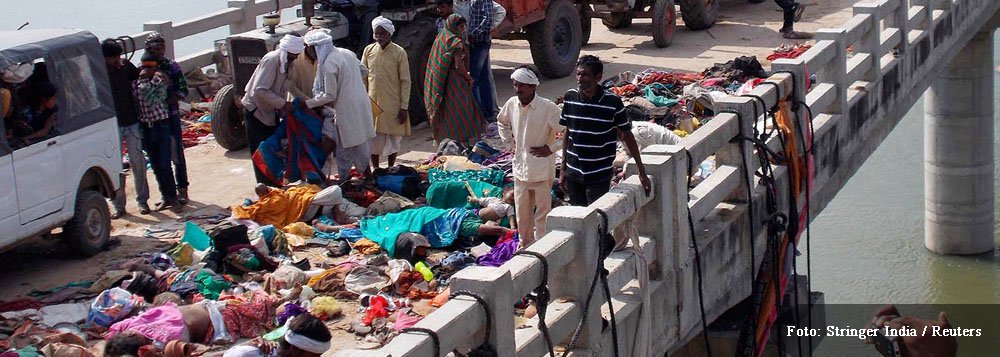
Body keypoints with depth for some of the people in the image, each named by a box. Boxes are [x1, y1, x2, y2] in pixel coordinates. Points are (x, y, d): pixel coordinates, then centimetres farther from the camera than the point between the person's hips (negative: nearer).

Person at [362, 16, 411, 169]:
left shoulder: (399, 52, -8)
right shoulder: (369, 50, 1)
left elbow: (405, 81, -6)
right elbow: (363, 78, 8)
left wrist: (404, 107, -9)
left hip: (393, 105, -2)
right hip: (372, 103, 2)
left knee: (393, 138, 8)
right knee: (373, 139, 7)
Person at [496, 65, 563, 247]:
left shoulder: (548, 108, -18)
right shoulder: (512, 104, -1)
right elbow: (502, 121, 22)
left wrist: (551, 148, -14)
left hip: (542, 170, -5)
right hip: (520, 168, 5)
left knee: (542, 212, 4)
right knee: (522, 212, 16)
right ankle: (525, 244, 32)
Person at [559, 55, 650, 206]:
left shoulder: (613, 102, -12)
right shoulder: (570, 97, -2)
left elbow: (627, 134, -2)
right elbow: (567, 132, 9)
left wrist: (641, 171, 0)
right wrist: (563, 170, 11)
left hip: (599, 176, -3)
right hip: (573, 173, 3)